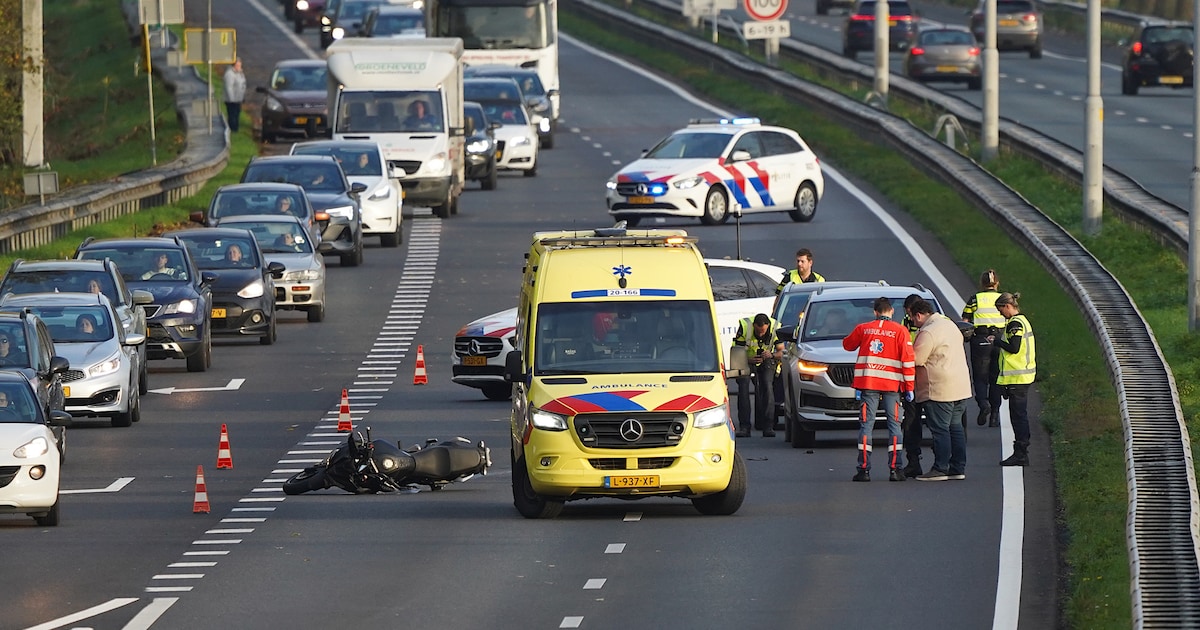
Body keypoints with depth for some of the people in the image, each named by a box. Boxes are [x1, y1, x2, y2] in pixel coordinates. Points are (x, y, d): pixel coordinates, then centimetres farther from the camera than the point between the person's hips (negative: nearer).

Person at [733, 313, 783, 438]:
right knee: (743, 387, -20)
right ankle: (744, 426, -19)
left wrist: (772, 355, -37)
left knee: (766, 387, -19)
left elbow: (781, 352, -15)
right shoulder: (745, 327, -27)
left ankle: (768, 426, -17)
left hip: (766, 361, 1)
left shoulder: (775, 328, -22)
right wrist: (750, 359, -41)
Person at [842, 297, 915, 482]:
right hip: (892, 384, -1)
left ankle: (864, 469, -4)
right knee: (894, 425, 4)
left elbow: (847, 345, 21)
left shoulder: (863, 328, 4)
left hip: (867, 383, 1)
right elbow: (908, 361, -3)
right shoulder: (900, 331, -1)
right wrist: (909, 387, 1)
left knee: (866, 425, 2)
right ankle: (895, 469, -2)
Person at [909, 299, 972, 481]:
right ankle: (958, 468, 14)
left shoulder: (928, 333, -16)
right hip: (961, 387, 9)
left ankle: (940, 469, -5)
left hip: (939, 389, -9)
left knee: (940, 429, -5)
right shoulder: (950, 325, 14)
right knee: (955, 427, 13)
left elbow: (916, 360, -17)